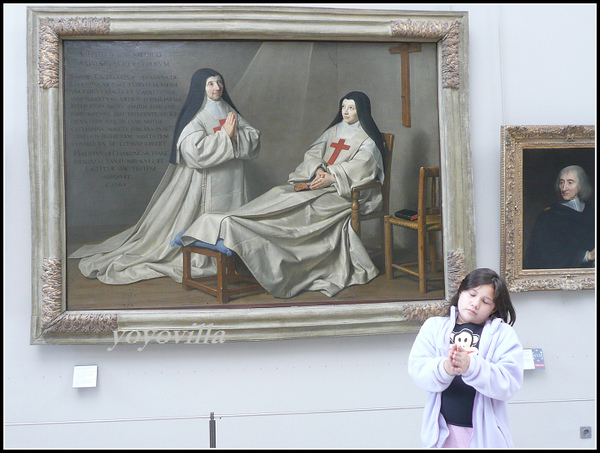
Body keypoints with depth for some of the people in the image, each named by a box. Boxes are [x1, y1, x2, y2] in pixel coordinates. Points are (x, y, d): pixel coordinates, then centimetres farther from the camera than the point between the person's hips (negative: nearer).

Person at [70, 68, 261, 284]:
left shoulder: (229, 111, 12)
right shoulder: (193, 117, -8)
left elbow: (254, 140, 7)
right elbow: (196, 151, -23)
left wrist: (236, 134, -12)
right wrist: (225, 136, -18)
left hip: (231, 184, 6)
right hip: (203, 183, -6)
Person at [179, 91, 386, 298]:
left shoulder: (368, 139, 6)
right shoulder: (333, 131, 24)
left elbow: (361, 166, -12)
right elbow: (312, 153, 12)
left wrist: (331, 177, -25)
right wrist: (318, 170, -11)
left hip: (342, 190, -6)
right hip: (317, 180, 6)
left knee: (300, 205, -31)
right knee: (279, 194, -23)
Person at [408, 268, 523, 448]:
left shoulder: (503, 333, -1)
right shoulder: (434, 326, 5)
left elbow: (509, 383, -12)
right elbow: (417, 368, -7)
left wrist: (471, 366, -28)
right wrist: (444, 369, -27)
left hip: (485, 432, -1)